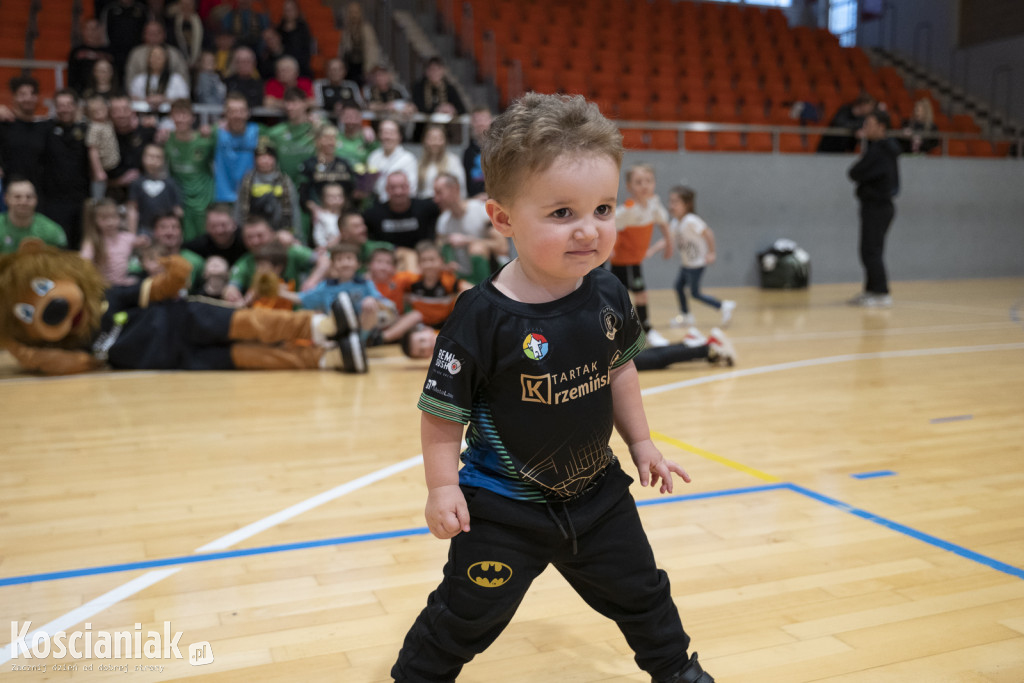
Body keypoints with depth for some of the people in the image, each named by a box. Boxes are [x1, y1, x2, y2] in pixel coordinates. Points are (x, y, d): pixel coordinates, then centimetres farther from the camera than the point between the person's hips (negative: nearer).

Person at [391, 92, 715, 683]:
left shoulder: (608, 297, -8)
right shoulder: (484, 317, -25)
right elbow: (443, 409, -15)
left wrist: (641, 443, 13)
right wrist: (443, 486, -16)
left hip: (596, 489, 5)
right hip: (504, 507, -5)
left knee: (641, 591, 23)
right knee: (467, 615, 7)